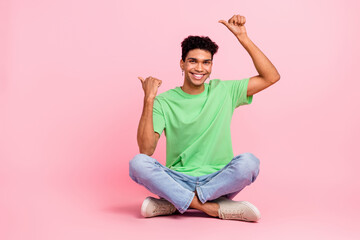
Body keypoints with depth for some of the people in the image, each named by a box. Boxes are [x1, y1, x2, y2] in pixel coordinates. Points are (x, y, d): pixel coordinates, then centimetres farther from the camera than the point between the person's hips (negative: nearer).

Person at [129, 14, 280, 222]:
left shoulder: (224, 91, 5)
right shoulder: (164, 102, 0)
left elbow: (271, 77, -2)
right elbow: (146, 150, -11)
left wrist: (243, 38, -7)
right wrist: (149, 100, -18)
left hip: (218, 181, 1)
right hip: (179, 180, 0)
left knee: (248, 162, -30)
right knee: (138, 163, -28)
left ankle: (173, 203, -21)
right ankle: (215, 208, -27)